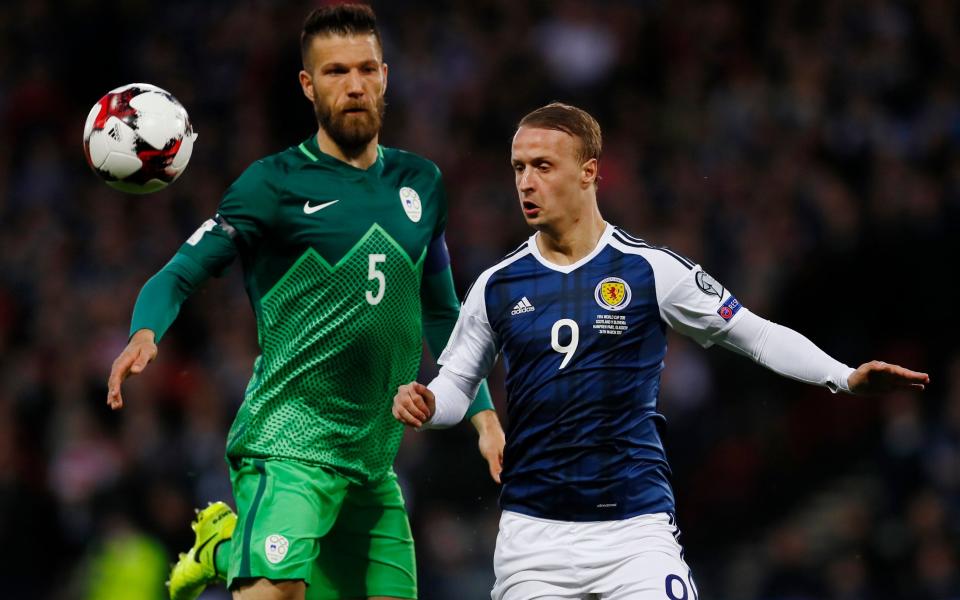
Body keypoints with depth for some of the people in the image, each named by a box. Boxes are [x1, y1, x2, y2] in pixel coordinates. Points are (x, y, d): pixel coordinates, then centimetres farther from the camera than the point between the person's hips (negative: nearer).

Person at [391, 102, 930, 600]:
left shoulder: (652, 270, -2)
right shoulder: (497, 287, 6)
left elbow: (755, 334, 3)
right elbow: (458, 381, 17)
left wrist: (845, 376, -9)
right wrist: (426, 403, -6)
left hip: (637, 525, -2)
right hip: (532, 531, 3)